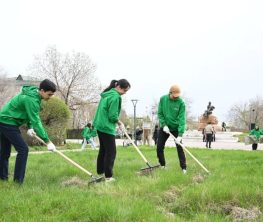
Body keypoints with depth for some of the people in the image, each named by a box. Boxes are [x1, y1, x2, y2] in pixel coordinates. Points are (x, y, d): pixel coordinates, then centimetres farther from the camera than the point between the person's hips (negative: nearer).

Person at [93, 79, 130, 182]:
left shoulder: (106, 94, 13)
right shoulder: (115, 96, -17)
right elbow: (113, 116, -20)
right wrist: (118, 122, -1)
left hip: (100, 125, 10)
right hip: (107, 127, -9)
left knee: (103, 150, 17)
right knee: (111, 152, -4)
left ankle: (100, 172, 24)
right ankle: (108, 176, -3)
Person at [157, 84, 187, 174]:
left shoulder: (181, 103, -19)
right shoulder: (163, 99, -10)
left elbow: (182, 119, -22)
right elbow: (160, 113, -3)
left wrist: (180, 135, -29)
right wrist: (164, 125, -16)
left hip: (176, 128, -3)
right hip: (164, 127, 3)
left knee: (179, 147, -7)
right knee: (159, 147, 2)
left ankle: (184, 168, -1)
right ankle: (162, 165, 19)